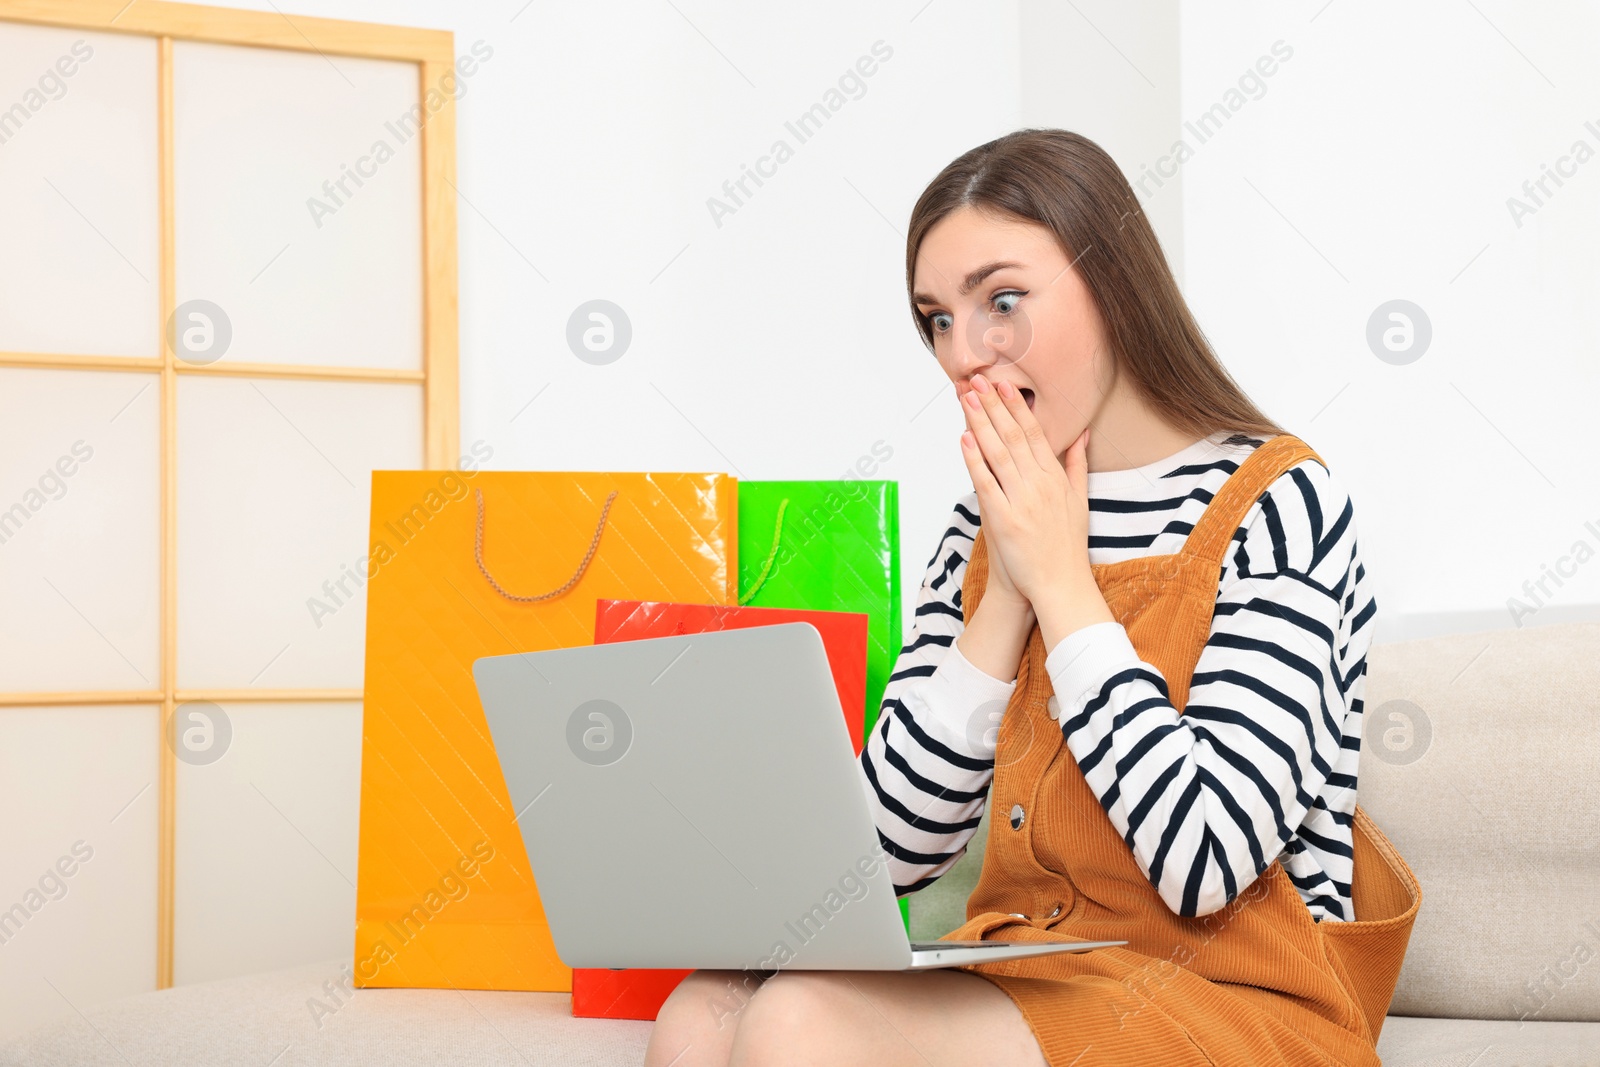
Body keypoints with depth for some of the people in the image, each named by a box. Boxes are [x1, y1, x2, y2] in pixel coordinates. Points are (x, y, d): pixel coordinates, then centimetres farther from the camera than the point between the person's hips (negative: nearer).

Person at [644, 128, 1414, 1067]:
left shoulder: (1275, 501, -8)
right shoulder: (990, 521, 10)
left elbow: (1205, 867, -20)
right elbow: (894, 851, 2)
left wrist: (1062, 581, -13)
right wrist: (1005, 596, -6)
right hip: (1025, 981, 5)